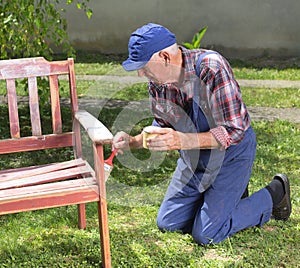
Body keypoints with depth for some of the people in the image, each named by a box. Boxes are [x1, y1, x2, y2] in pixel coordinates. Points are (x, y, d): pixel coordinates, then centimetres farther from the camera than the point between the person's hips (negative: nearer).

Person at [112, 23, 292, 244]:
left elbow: (234, 131, -31)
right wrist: (132, 141, -14)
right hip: (194, 159, 7)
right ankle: (231, 193, 25)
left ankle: (274, 194, 9)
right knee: (167, 223, 8)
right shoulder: (156, 80, -10)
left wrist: (183, 141, -42)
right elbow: (162, 127, 5)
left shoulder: (211, 67, -30)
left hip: (231, 153, -7)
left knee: (206, 235, -11)